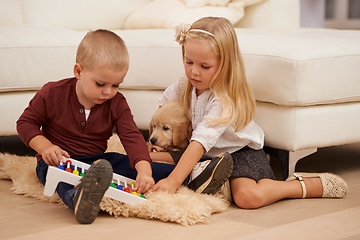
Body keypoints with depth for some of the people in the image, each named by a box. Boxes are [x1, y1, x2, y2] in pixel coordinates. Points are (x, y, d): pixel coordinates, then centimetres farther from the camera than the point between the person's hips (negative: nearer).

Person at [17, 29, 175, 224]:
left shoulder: (117, 103, -4)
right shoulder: (53, 94, -10)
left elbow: (132, 137, -13)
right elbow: (26, 122, 0)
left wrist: (144, 170, -32)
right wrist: (45, 147, -20)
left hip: (97, 161, 4)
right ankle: (78, 199, -72)